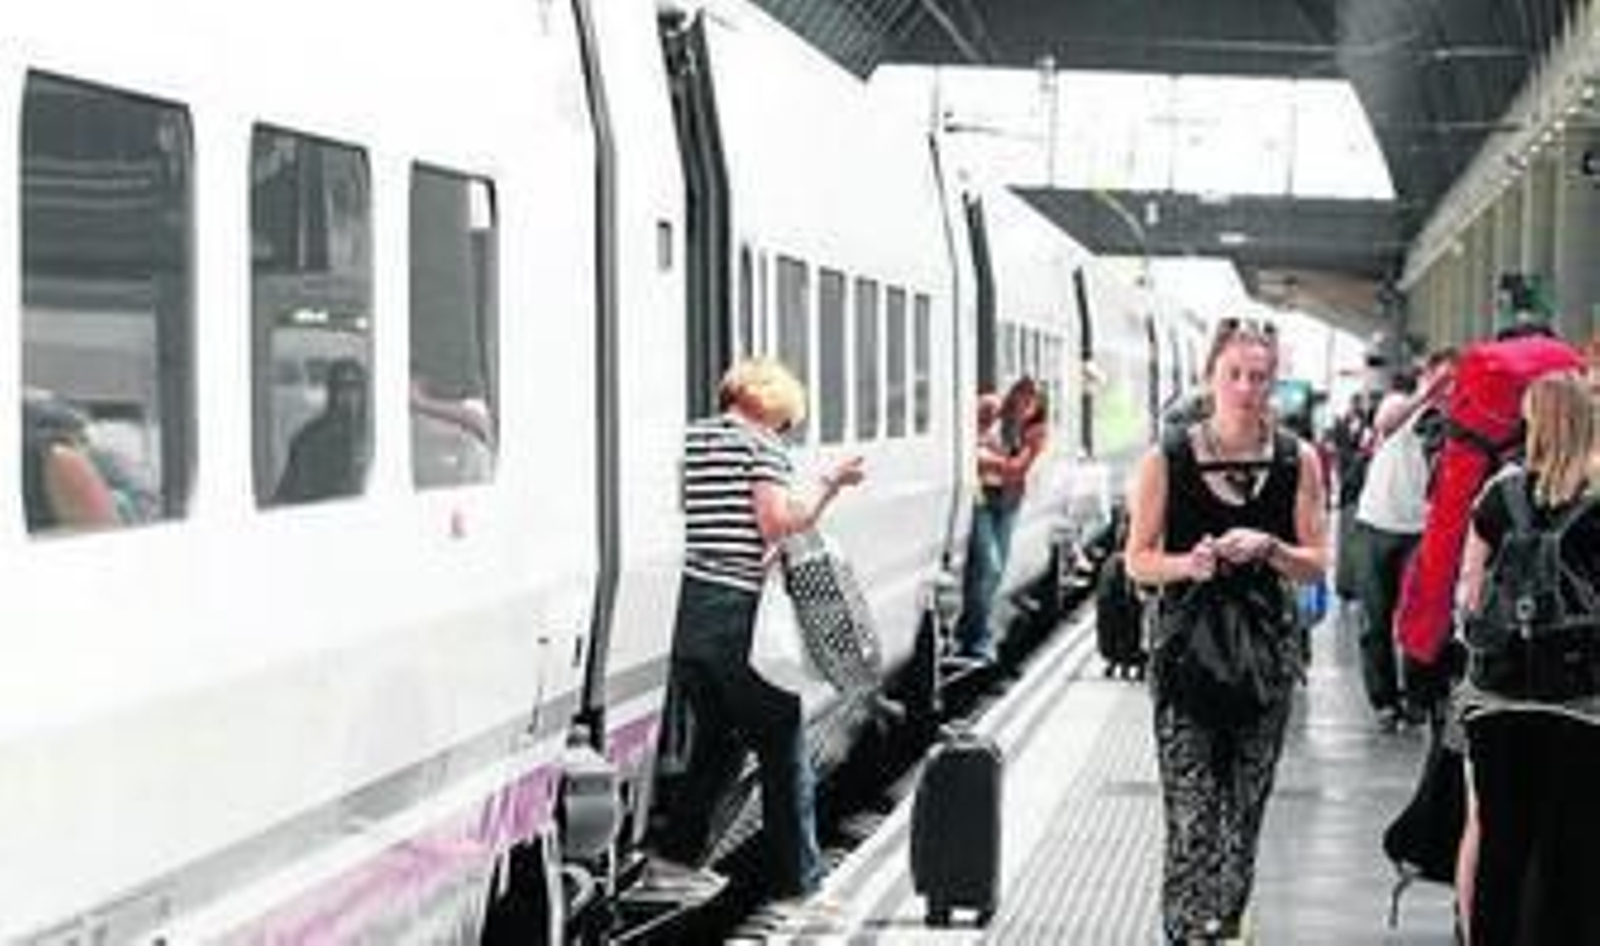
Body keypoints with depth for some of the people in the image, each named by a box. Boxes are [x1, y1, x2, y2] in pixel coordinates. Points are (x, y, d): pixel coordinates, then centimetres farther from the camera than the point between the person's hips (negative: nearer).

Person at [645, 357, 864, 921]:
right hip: (739, 615, -6)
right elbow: (777, 524, -15)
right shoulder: (761, 446, -6)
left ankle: (674, 853, 19)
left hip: (688, 608, 6)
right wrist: (830, 489, -5)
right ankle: (797, 884, 9)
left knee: (716, 741, 22)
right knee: (783, 751, 5)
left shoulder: (691, 439, 13)